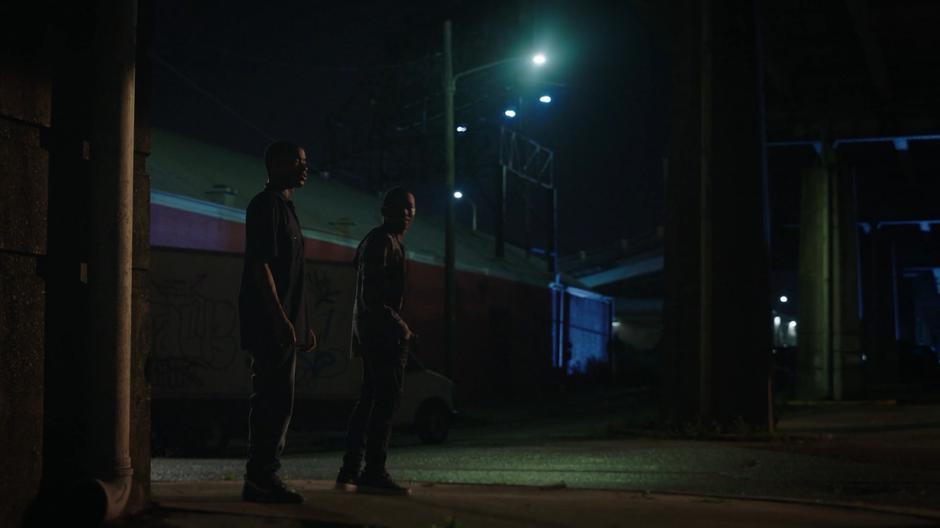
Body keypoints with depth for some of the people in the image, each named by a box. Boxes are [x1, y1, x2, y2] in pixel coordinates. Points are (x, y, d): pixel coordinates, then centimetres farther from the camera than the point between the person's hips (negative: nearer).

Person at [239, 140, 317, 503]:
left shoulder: (285, 208, 22)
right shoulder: (266, 205, -9)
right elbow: (260, 266, -17)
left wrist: (301, 325, 22)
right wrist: (282, 319, -22)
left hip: (284, 326, 10)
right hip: (270, 323, -10)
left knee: (272, 402, 11)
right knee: (276, 402, -10)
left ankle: (262, 479, 15)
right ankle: (261, 480, -6)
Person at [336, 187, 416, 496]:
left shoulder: (390, 241, 22)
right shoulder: (383, 241, -11)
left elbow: (366, 292, 25)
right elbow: (370, 294, -21)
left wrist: (359, 338, 25)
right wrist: (398, 324, -19)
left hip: (371, 330, 11)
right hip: (381, 329, -11)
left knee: (370, 400, 11)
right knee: (387, 398, -10)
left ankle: (350, 473, 13)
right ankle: (374, 473, -10)